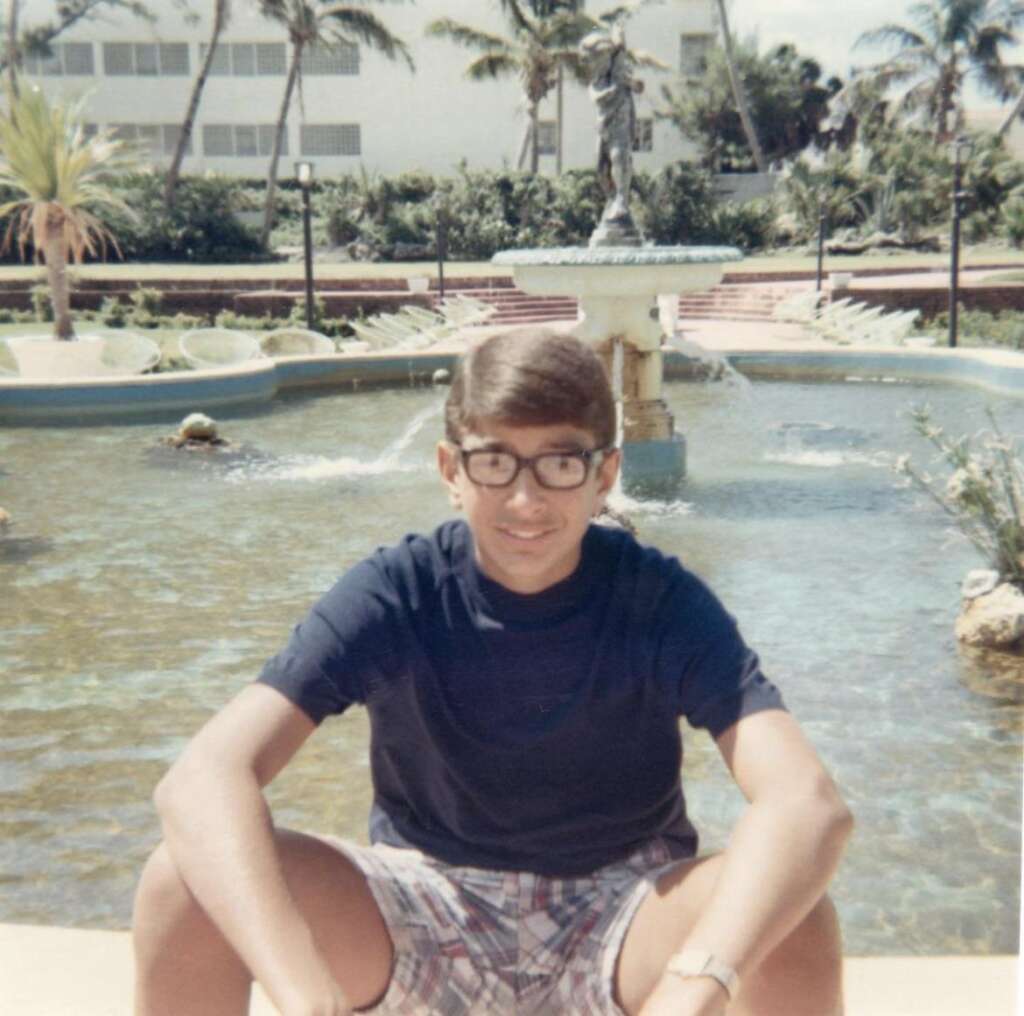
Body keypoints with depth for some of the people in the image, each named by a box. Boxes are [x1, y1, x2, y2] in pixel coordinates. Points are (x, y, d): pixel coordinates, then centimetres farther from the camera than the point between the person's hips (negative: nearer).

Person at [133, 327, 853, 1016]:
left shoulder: (661, 601, -16)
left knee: (796, 923, -30)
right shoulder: (395, 594, -16)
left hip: (620, 911, 0)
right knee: (180, 887, -24)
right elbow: (203, 778, -29)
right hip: (426, 905, 0)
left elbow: (809, 801, -29)